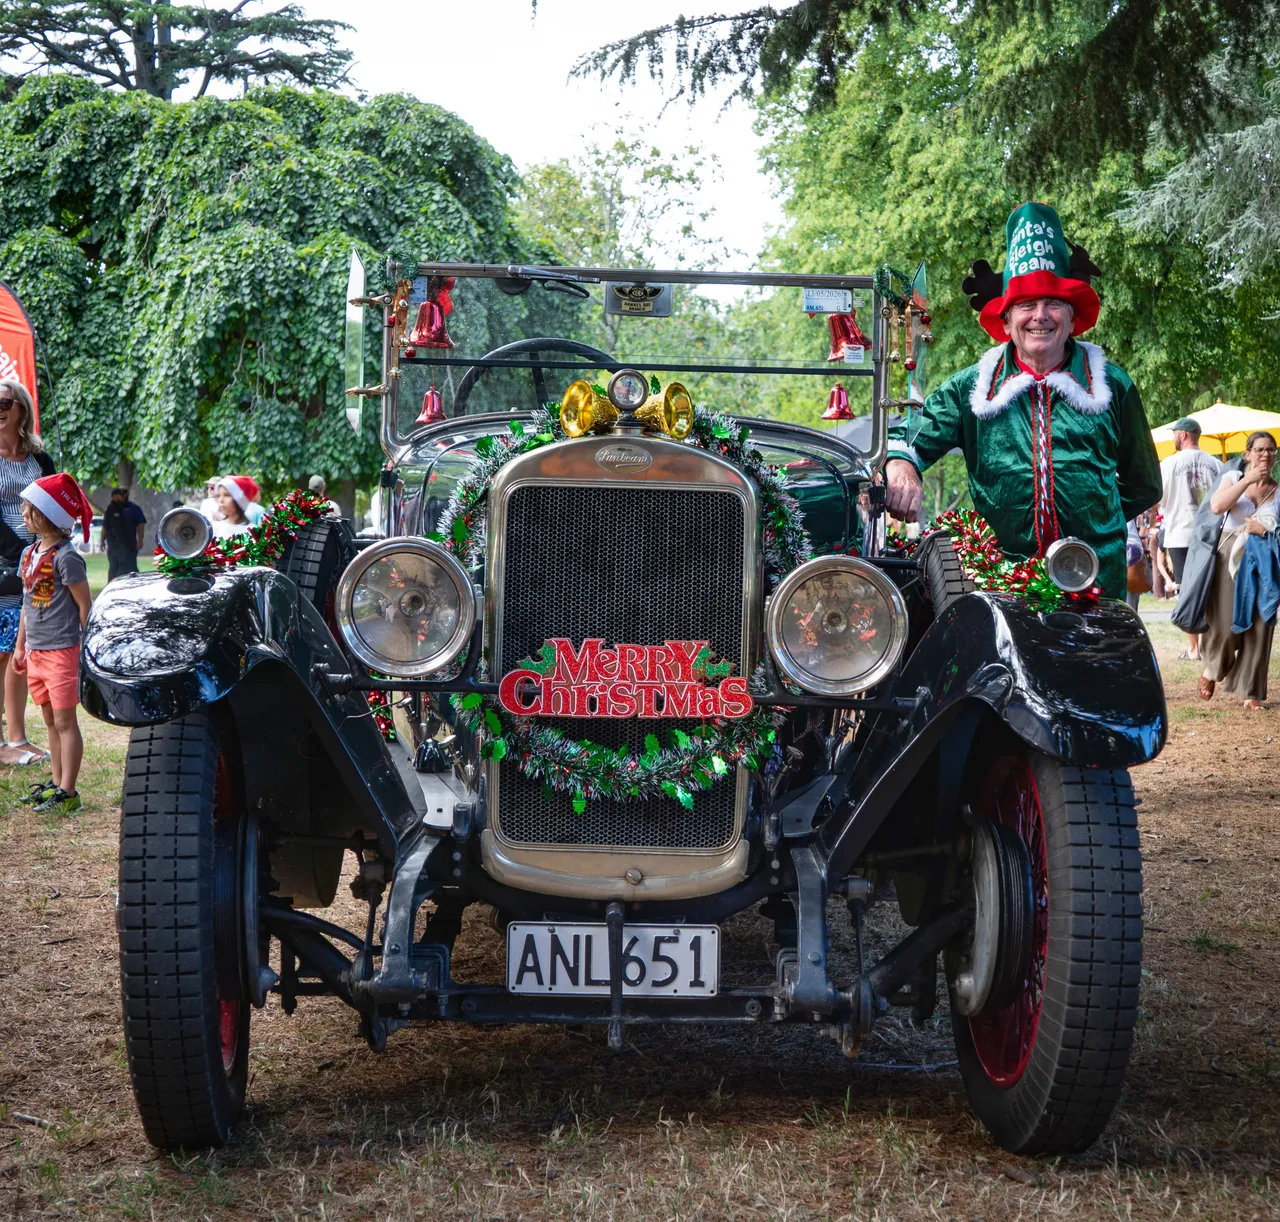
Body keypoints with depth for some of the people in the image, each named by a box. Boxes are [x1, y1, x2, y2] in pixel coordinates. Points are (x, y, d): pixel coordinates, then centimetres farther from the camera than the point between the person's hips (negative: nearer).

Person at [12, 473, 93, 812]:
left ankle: (67, 793, -1)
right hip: (36, 651, 8)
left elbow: (84, 605, -12)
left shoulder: (65, 557, -15)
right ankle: (55, 782, 22)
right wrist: (20, 645, 20)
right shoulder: (29, 554, 10)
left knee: (64, 721, -4)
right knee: (51, 720, 14)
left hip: (62, 650, -8)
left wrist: (86, 651, -11)